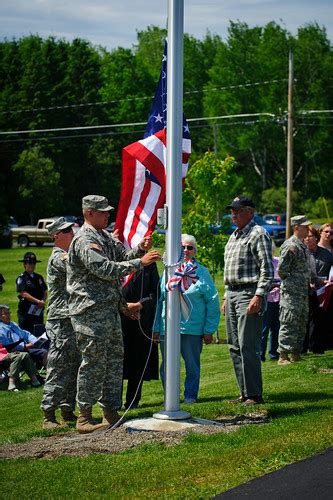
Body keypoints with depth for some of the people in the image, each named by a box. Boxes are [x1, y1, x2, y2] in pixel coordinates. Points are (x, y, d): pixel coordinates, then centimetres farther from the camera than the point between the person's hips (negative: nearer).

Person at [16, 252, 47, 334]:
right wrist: (38, 301, -19)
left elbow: (45, 292, 16)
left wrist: (43, 301, -5)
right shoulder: (21, 278, -3)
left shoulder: (39, 277, 16)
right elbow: (23, 293, -13)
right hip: (26, 311, -6)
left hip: (38, 311, 6)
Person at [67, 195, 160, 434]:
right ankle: (84, 417, -1)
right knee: (93, 362, -7)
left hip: (110, 310, 10)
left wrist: (140, 249, -2)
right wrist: (140, 262, -19)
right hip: (90, 312, -10)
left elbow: (123, 255, 19)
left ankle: (111, 412, 18)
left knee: (115, 360, 11)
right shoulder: (85, 240, -14)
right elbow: (105, 269, -22)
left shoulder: (106, 237, 17)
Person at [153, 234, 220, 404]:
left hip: (192, 328, -2)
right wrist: (156, 328, 8)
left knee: (192, 364, 6)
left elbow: (212, 303, 2)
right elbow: (159, 301, 13)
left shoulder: (202, 273, 3)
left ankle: (190, 395, 20)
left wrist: (209, 330, -3)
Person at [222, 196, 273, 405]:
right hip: (232, 294, 9)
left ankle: (254, 395, -8)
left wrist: (259, 296, -21)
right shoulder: (233, 236, 20)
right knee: (235, 348, 8)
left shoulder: (258, 234, -7)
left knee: (248, 347, -12)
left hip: (249, 295, -9)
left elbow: (267, 269, -14)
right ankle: (245, 393, 14)